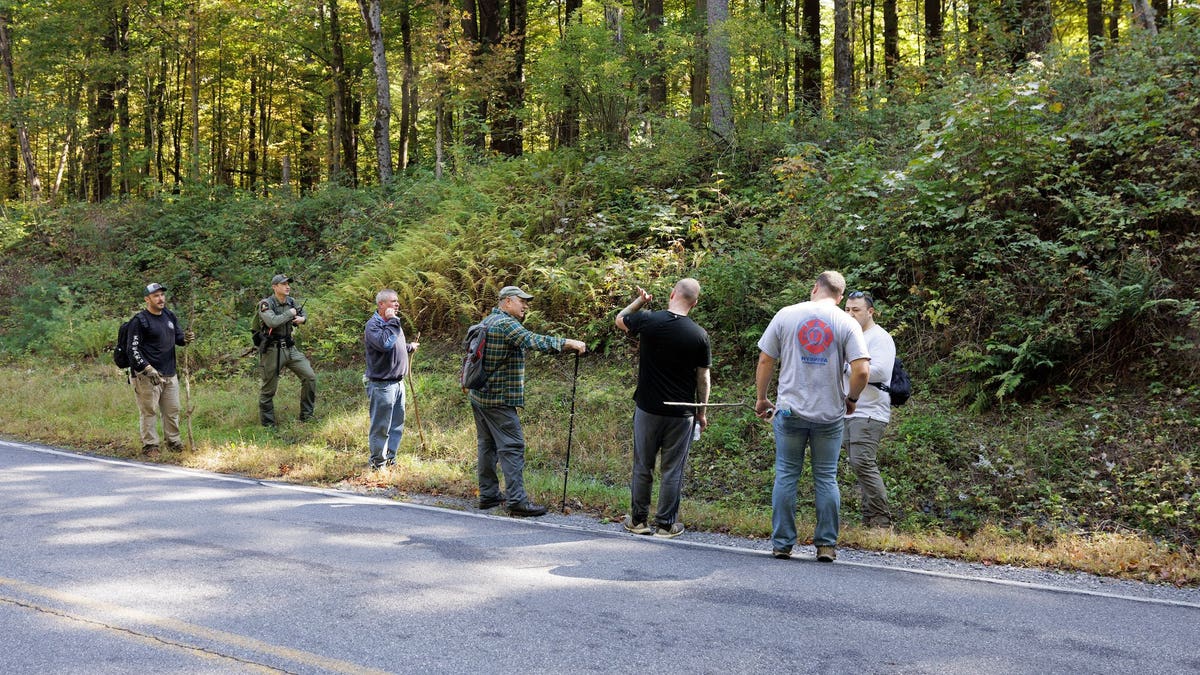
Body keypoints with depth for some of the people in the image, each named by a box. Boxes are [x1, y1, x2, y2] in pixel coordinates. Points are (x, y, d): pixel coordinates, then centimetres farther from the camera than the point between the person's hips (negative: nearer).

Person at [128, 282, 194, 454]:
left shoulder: (169, 316, 12)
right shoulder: (140, 320, -10)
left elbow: (178, 336, 21)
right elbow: (133, 349, -13)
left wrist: (186, 338, -4)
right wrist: (148, 369, -22)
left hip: (170, 374, 7)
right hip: (147, 375, -7)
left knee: (172, 409, 13)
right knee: (149, 411, -4)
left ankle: (174, 442, 24)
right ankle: (149, 445, 3)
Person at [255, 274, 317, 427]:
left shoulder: (291, 302, 6)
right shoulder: (266, 304, -14)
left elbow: (303, 312, 26)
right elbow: (272, 321, -32)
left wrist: (302, 318, 2)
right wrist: (290, 313, -19)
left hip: (290, 349, 6)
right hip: (272, 350, -6)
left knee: (310, 377, 0)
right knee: (269, 388, 3)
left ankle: (306, 415, 12)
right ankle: (267, 424, 16)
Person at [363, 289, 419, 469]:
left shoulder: (392, 323, 14)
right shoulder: (373, 325, -16)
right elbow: (385, 344, -34)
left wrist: (410, 347, 41)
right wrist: (392, 322, -26)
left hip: (398, 382, 10)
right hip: (382, 385, -10)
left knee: (397, 425, 16)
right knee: (381, 426, -1)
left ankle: (390, 459, 27)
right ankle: (378, 462, 9)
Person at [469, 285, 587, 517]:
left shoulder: (488, 321, 16)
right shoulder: (505, 323, -16)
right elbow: (533, 340, -28)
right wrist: (568, 343, -26)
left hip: (479, 395, 10)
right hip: (499, 399, -10)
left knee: (487, 445, 13)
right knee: (512, 447, -9)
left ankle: (488, 494, 18)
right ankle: (517, 500, -11)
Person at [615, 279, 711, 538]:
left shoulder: (647, 320, -8)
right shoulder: (699, 335, -8)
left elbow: (620, 319, 13)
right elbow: (703, 378, -1)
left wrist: (639, 301, 27)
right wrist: (701, 412, 10)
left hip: (647, 409, 1)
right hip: (681, 414, -1)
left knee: (642, 467, 13)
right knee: (673, 470, 8)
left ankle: (637, 519, 22)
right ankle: (666, 524, 13)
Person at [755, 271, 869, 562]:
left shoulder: (786, 315, 1)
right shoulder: (848, 324, -2)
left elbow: (765, 361, 3)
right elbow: (861, 371, -11)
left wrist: (762, 399, 15)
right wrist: (852, 399, 7)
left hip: (789, 410, 0)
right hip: (830, 414, 0)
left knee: (786, 476, 8)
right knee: (826, 479, 9)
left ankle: (781, 543, 10)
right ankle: (827, 545, 11)